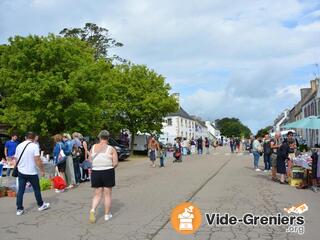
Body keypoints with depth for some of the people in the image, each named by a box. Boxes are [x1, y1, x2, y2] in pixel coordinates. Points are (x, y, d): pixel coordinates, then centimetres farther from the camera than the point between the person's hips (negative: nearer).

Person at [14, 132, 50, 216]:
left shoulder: (19, 146, 5)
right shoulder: (34, 146, -12)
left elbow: (16, 159, 11)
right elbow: (37, 160, -17)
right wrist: (42, 170, -8)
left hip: (21, 172, 5)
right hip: (32, 172, -4)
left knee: (20, 190, 8)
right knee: (36, 189, 10)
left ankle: (19, 209, 11)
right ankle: (41, 205, 23)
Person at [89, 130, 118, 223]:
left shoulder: (93, 147, 1)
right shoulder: (111, 149, -7)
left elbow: (90, 161, 2)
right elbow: (115, 163, -9)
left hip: (95, 173, 2)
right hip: (108, 173, -2)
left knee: (97, 194, 14)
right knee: (107, 195, 10)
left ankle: (93, 210, -8)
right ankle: (107, 215, 18)